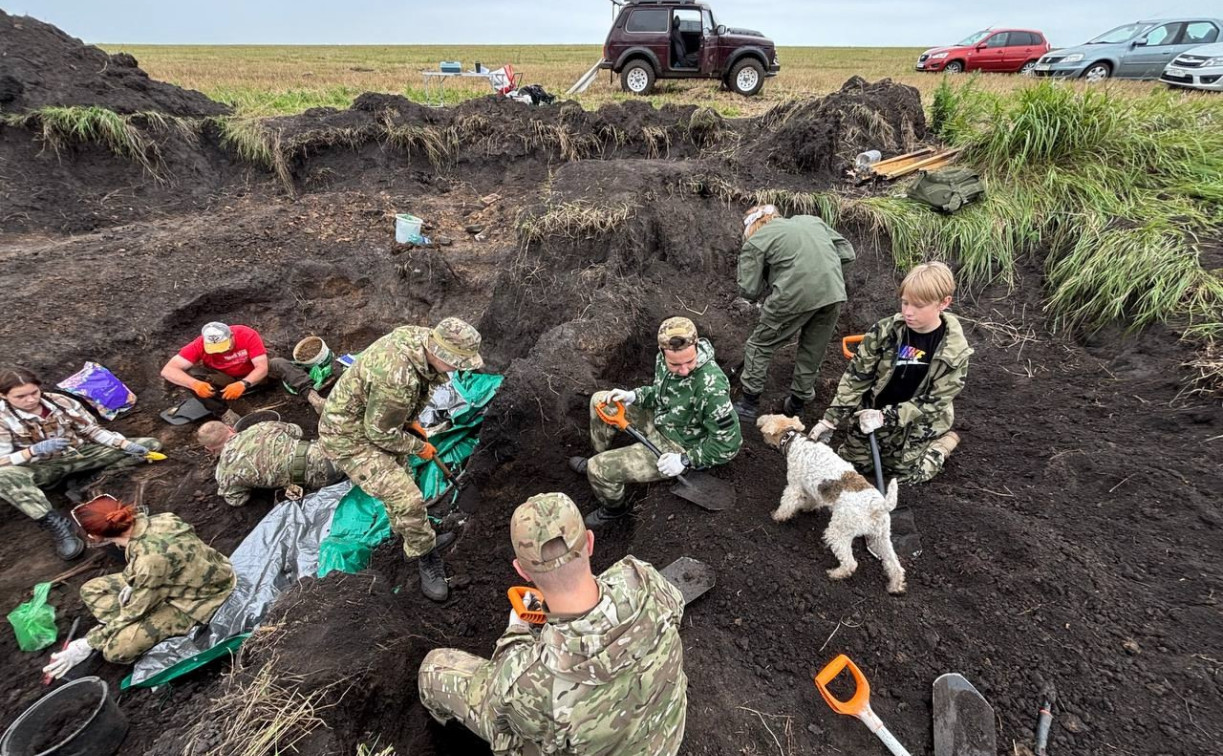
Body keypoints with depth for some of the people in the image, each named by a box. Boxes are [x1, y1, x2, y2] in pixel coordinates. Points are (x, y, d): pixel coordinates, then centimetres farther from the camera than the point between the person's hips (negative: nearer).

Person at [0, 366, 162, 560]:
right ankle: (56, 523, -36)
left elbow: (92, 429, -2)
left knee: (151, 445, -10)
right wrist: (34, 450, -36)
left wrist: (126, 444, -17)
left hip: (81, 454, 2)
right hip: (42, 467, -2)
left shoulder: (61, 401, -8)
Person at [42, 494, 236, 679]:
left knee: (116, 650, -18)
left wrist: (88, 644, -6)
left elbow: (135, 610, -19)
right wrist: (132, 581, -4)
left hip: (197, 599, -9)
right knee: (91, 589, 9)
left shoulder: (151, 557, -35)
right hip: (180, 579, 9)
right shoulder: (144, 522, -14)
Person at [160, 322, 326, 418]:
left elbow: (262, 368, -31)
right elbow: (167, 370, -26)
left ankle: (313, 397, -50)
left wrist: (243, 384, -48)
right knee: (191, 373, -27)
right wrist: (195, 384, -44)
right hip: (224, 381, 2)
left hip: (252, 377, -1)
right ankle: (226, 414, -31)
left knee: (279, 364, -31)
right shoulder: (200, 344, -25)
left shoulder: (248, 335, -29)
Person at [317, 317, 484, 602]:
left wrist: (410, 420, 7)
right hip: (349, 439, -9)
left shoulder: (419, 337, -15)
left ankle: (412, 536, 46)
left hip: (375, 423, 9)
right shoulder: (396, 377, -39)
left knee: (397, 480, 24)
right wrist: (420, 447, -9)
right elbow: (381, 434, -24)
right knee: (407, 499, -13)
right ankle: (426, 558, 11)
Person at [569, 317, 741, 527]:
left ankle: (614, 508, 21)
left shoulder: (711, 387, -37)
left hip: (675, 446, -7)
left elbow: (729, 442, -26)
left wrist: (685, 460, -23)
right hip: (660, 419, 8)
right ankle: (599, 459, 33)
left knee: (598, 470, -13)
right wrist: (633, 396, -11)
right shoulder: (664, 358, -15)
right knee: (600, 401, 12)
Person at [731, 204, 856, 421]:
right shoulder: (813, 220, 24)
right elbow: (847, 253, 20)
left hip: (795, 296, -5)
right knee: (812, 353, 21)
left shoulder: (755, 241, 7)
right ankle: (797, 406, 34)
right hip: (834, 294, 6)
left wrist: (744, 301, 20)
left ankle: (749, 403, 19)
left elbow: (749, 290, 0)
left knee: (760, 345, 14)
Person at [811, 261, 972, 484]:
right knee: (853, 463, 11)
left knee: (904, 472, 8)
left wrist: (887, 417, -27)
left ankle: (944, 441, 31)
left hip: (919, 421, -2)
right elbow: (857, 375, -13)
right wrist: (831, 419, -17)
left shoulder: (954, 350, -21)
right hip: (874, 411, 2)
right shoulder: (886, 330, -18)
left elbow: (934, 401, -17)